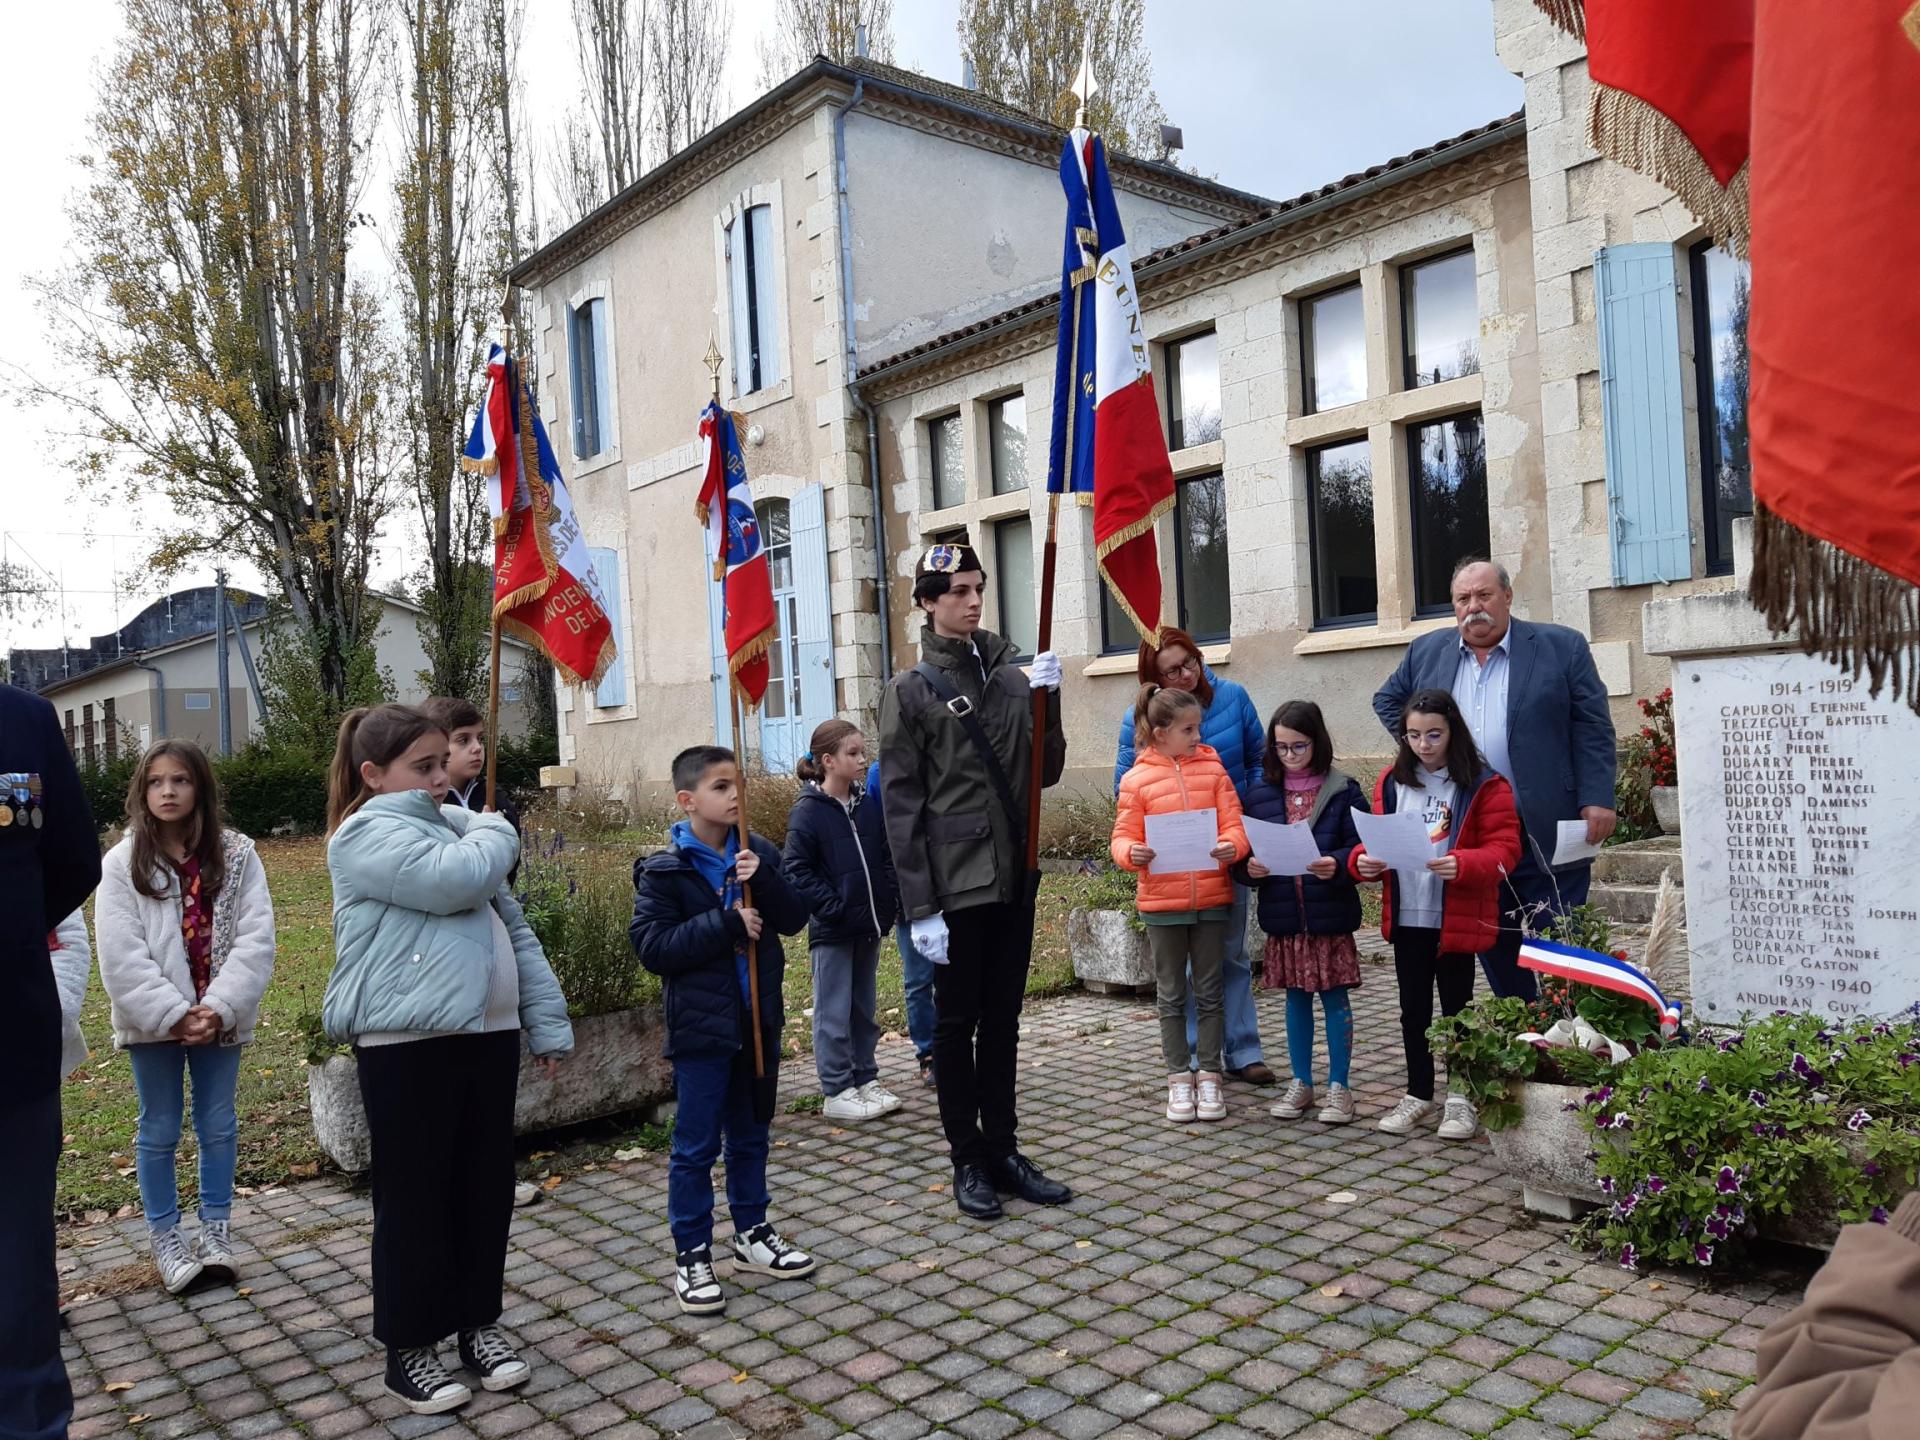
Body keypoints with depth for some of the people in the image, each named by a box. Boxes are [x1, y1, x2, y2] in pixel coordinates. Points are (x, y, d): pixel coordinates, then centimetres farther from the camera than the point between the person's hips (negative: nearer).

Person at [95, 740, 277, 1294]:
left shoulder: (237, 856, -3)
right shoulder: (121, 863, -4)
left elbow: (255, 939, -8)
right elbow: (121, 955, -11)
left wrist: (219, 1008, -18)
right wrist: (173, 1014, -18)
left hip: (219, 1018, 1)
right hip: (153, 1021, -1)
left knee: (218, 1125, 11)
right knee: (160, 1131, 10)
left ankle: (216, 1231, 25)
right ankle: (165, 1238, 23)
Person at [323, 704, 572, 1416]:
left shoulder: (458, 827, 16)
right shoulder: (366, 835, -7)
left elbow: (512, 929, 16)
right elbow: (457, 880, -25)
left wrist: (548, 1023, 12)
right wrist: (496, 832, -3)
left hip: (488, 1033, 7)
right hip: (407, 1044, -7)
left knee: (486, 1186, 13)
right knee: (414, 1197, 4)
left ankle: (479, 1322, 29)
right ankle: (409, 1347, 19)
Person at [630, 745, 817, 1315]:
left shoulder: (758, 853, 3)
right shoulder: (664, 870, -10)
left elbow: (795, 919, 0)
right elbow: (651, 946, -17)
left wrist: (764, 880, -18)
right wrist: (727, 923, -22)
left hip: (759, 1019, 5)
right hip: (701, 1026, -5)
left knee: (751, 1135, 18)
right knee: (696, 1144, 4)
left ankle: (752, 1234, 33)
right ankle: (691, 1254, 17)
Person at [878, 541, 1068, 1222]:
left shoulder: (1011, 676, 7)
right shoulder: (911, 691, -6)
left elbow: (1045, 773, 10)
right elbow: (901, 806, -9)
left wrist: (1047, 703, -6)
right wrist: (920, 907, -13)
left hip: (1014, 878, 5)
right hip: (955, 885, -5)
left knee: (1003, 1020, 14)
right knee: (958, 1024, 6)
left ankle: (1004, 1150, 25)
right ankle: (968, 1161, 18)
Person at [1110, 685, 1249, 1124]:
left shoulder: (1213, 770, 4)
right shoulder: (1137, 779, -2)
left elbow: (1234, 824, 0)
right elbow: (1123, 836, -1)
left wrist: (1231, 846, -22)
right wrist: (1132, 853, -24)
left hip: (1212, 898, 1)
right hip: (1161, 901, -1)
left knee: (1209, 990, 9)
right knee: (1171, 993, 10)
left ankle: (1208, 1075, 19)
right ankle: (1178, 1077, 20)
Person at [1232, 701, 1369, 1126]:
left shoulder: (1343, 790, -5)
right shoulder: (1262, 793, 5)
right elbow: (1245, 850, 8)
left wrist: (1337, 864, -25)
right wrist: (1250, 867, -12)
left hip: (1330, 914, -3)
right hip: (1283, 915, 3)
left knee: (1335, 997, 6)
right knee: (1296, 998, 14)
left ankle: (1338, 1086, 19)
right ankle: (1300, 1083, 25)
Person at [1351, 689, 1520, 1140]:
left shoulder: (1484, 785, -7)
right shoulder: (1392, 782, 6)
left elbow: (1504, 849, -12)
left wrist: (1462, 864, -29)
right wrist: (1363, 859, -10)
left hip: (1457, 919, -4)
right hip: (1406, 917, 4)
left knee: (1455, 1006, 9)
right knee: (1413, 1008, 13)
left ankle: (1460, 1098, 22)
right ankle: (1418, 1093, 27)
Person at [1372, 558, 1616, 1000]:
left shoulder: (1563, 647, 0)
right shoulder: (1426, 652, 10)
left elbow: (1592, 729, -3)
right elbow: (1387, 700, 24)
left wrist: (1596, 801, -11)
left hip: (1546, 834, -4)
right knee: (1492, 945, 12)